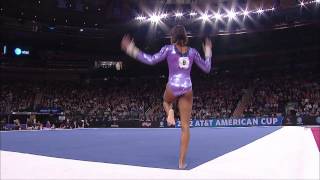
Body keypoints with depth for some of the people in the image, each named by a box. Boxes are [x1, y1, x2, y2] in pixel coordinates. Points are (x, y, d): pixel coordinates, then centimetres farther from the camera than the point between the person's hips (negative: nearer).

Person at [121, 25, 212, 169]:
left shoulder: (168, 49, 3)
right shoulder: (192, 51, 12)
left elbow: (151, 60, -7)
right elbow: (207, 68, 19)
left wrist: (132, 50, 0)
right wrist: (208, 53, 35)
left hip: (172, 87, -2)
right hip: (187, 89, 2)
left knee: (166, 101, 38)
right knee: (185, 126, 3)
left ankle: (169, 112, 0)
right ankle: (182, 161, 1)